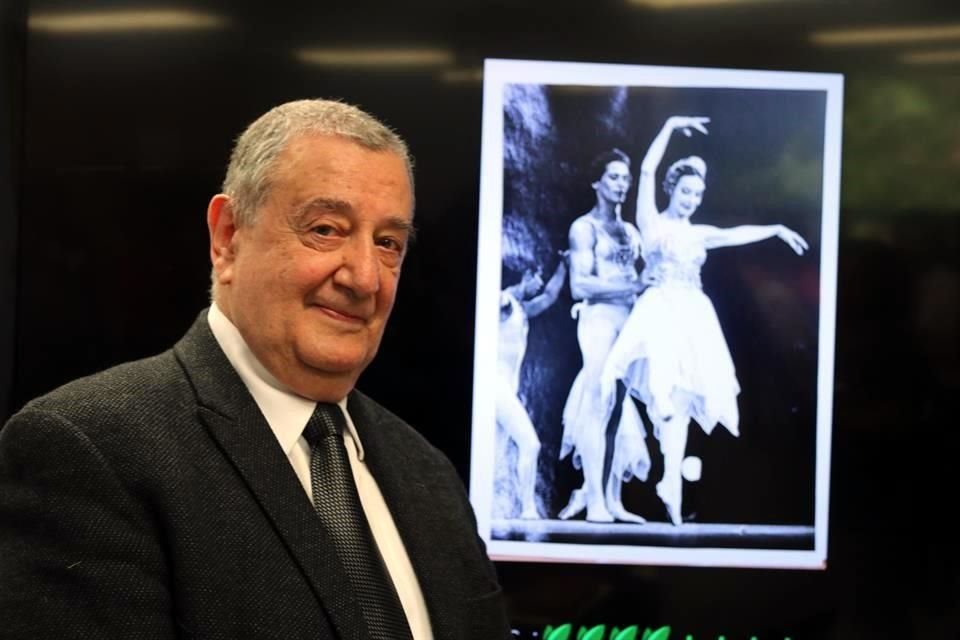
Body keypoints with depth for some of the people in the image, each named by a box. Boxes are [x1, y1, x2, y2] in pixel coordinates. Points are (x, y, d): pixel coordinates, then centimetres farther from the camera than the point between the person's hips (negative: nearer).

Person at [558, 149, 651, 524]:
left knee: (623, 408, 2)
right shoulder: (584, 227, 0)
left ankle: (612, 499, 3)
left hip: (631, 321, 6)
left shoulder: (631, 231, 20)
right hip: (600, 319, -6)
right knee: (599, 404, -11)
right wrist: (631, 286, -14)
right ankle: (595, 501, -10)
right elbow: (579, 285, -10)